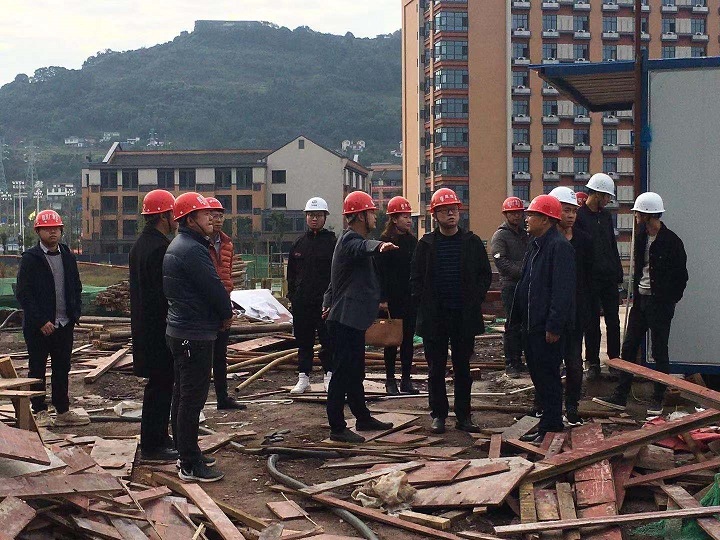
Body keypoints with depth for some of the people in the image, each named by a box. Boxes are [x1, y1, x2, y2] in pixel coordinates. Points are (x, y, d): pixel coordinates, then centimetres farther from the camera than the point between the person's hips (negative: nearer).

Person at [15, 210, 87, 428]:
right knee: (37, 369, 4)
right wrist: (41, 322, -15)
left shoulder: (68, 257, 10)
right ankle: (40, 412, 12)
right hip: (38, 326, -5)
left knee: (62, 368, 10)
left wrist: (74, 314, 2)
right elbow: (23, 293, -10)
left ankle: (63, 411, 17)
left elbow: (76, 288, 16)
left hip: (64, 323, 5)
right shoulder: (30, 258, -7)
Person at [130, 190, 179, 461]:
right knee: (160, 384, -2)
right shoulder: (160, 248, -20)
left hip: (143, 325, 10)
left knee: (158, 383, 18)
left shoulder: (139, 244, 13)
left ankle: (158, 437, 28)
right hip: (159, 328, -10)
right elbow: (166, 293, -23)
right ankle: (153, 445, 4)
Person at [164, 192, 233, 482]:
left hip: (180, 332, 11)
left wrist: (221, 312, 6)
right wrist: (227, 314, -2)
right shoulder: (192, 249, -20)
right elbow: (214, 287, -19)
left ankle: (187, 452, 29)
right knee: (193, 399, -6)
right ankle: (190, 465, -1)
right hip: (195, 335, -11)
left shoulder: (177, 246, 15)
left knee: (183, 395, 17)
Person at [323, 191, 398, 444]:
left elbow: (335, 280, 31)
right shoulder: (350, 241, -15)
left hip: (352, 319, 11)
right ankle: (337, 428, -3)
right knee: (342, 372, -7)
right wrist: (379, 245, -63)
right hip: (346, 319, -11)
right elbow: (363, 248, -42)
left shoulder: (350, 239, 19)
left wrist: (329, 302, 39)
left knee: (355, 372, 18)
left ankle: (363, 418, 29)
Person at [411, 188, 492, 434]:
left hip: (464, 316, 1)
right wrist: (423, 303, -4)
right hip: (434, 317, 0)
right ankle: (438, 414, 14)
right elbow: (416, 278, 5)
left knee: (463, 368, 7)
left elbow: (485, 274, 8)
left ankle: (463, 415, 14)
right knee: (436, 368, 5)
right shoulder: (426, 244, 2)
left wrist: (476, 298, -3)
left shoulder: (472, 242, 4)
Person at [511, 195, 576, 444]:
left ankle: (551, 428, 5)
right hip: (532, 325, 10)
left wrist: (554, 326, -23)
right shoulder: (535, 245, 16)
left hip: (547, 328, -10)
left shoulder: (560, 246, -15)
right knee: (538, 376, 15)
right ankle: (547, 426, 24)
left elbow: (562, 290, -21)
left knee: (548, 377, -3)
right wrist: (518, 318, 18)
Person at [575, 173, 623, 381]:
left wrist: (618, 272, 12)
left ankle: (615, 360, 16)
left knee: (613, 321, 7)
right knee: (592, 322, 3)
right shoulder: (579, 216, -8)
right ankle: (593, 363, 11)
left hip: (609, 278, 6)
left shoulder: (606, 216, 13)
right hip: (590, 278, -6)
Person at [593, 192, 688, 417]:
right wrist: (635, 292, 9)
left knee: (659, 352, 3)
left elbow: (681, 276, -8)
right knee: (628, 348, 8)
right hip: (640, 300, 7)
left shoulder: (671, 241, -13)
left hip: (660, 303, -7)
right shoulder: (642, 237, 7)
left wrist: (669, 301, -8)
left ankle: (658, 399, 13)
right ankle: (620, 397, 13)